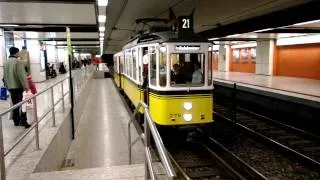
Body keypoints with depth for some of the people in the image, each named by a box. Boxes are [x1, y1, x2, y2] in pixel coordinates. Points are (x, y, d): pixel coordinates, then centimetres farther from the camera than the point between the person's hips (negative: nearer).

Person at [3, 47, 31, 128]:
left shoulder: (5, 63, 9)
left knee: (15, 104, 14)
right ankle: (23, 121, -2)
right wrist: (26, 85, -14)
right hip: (19, 86, -7)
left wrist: (8, 85, 20)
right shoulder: (18, 62, -14)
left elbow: (5, 76, 13)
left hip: (11, 87, 7)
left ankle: (16, 121, 20)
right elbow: (22, 75, -18)